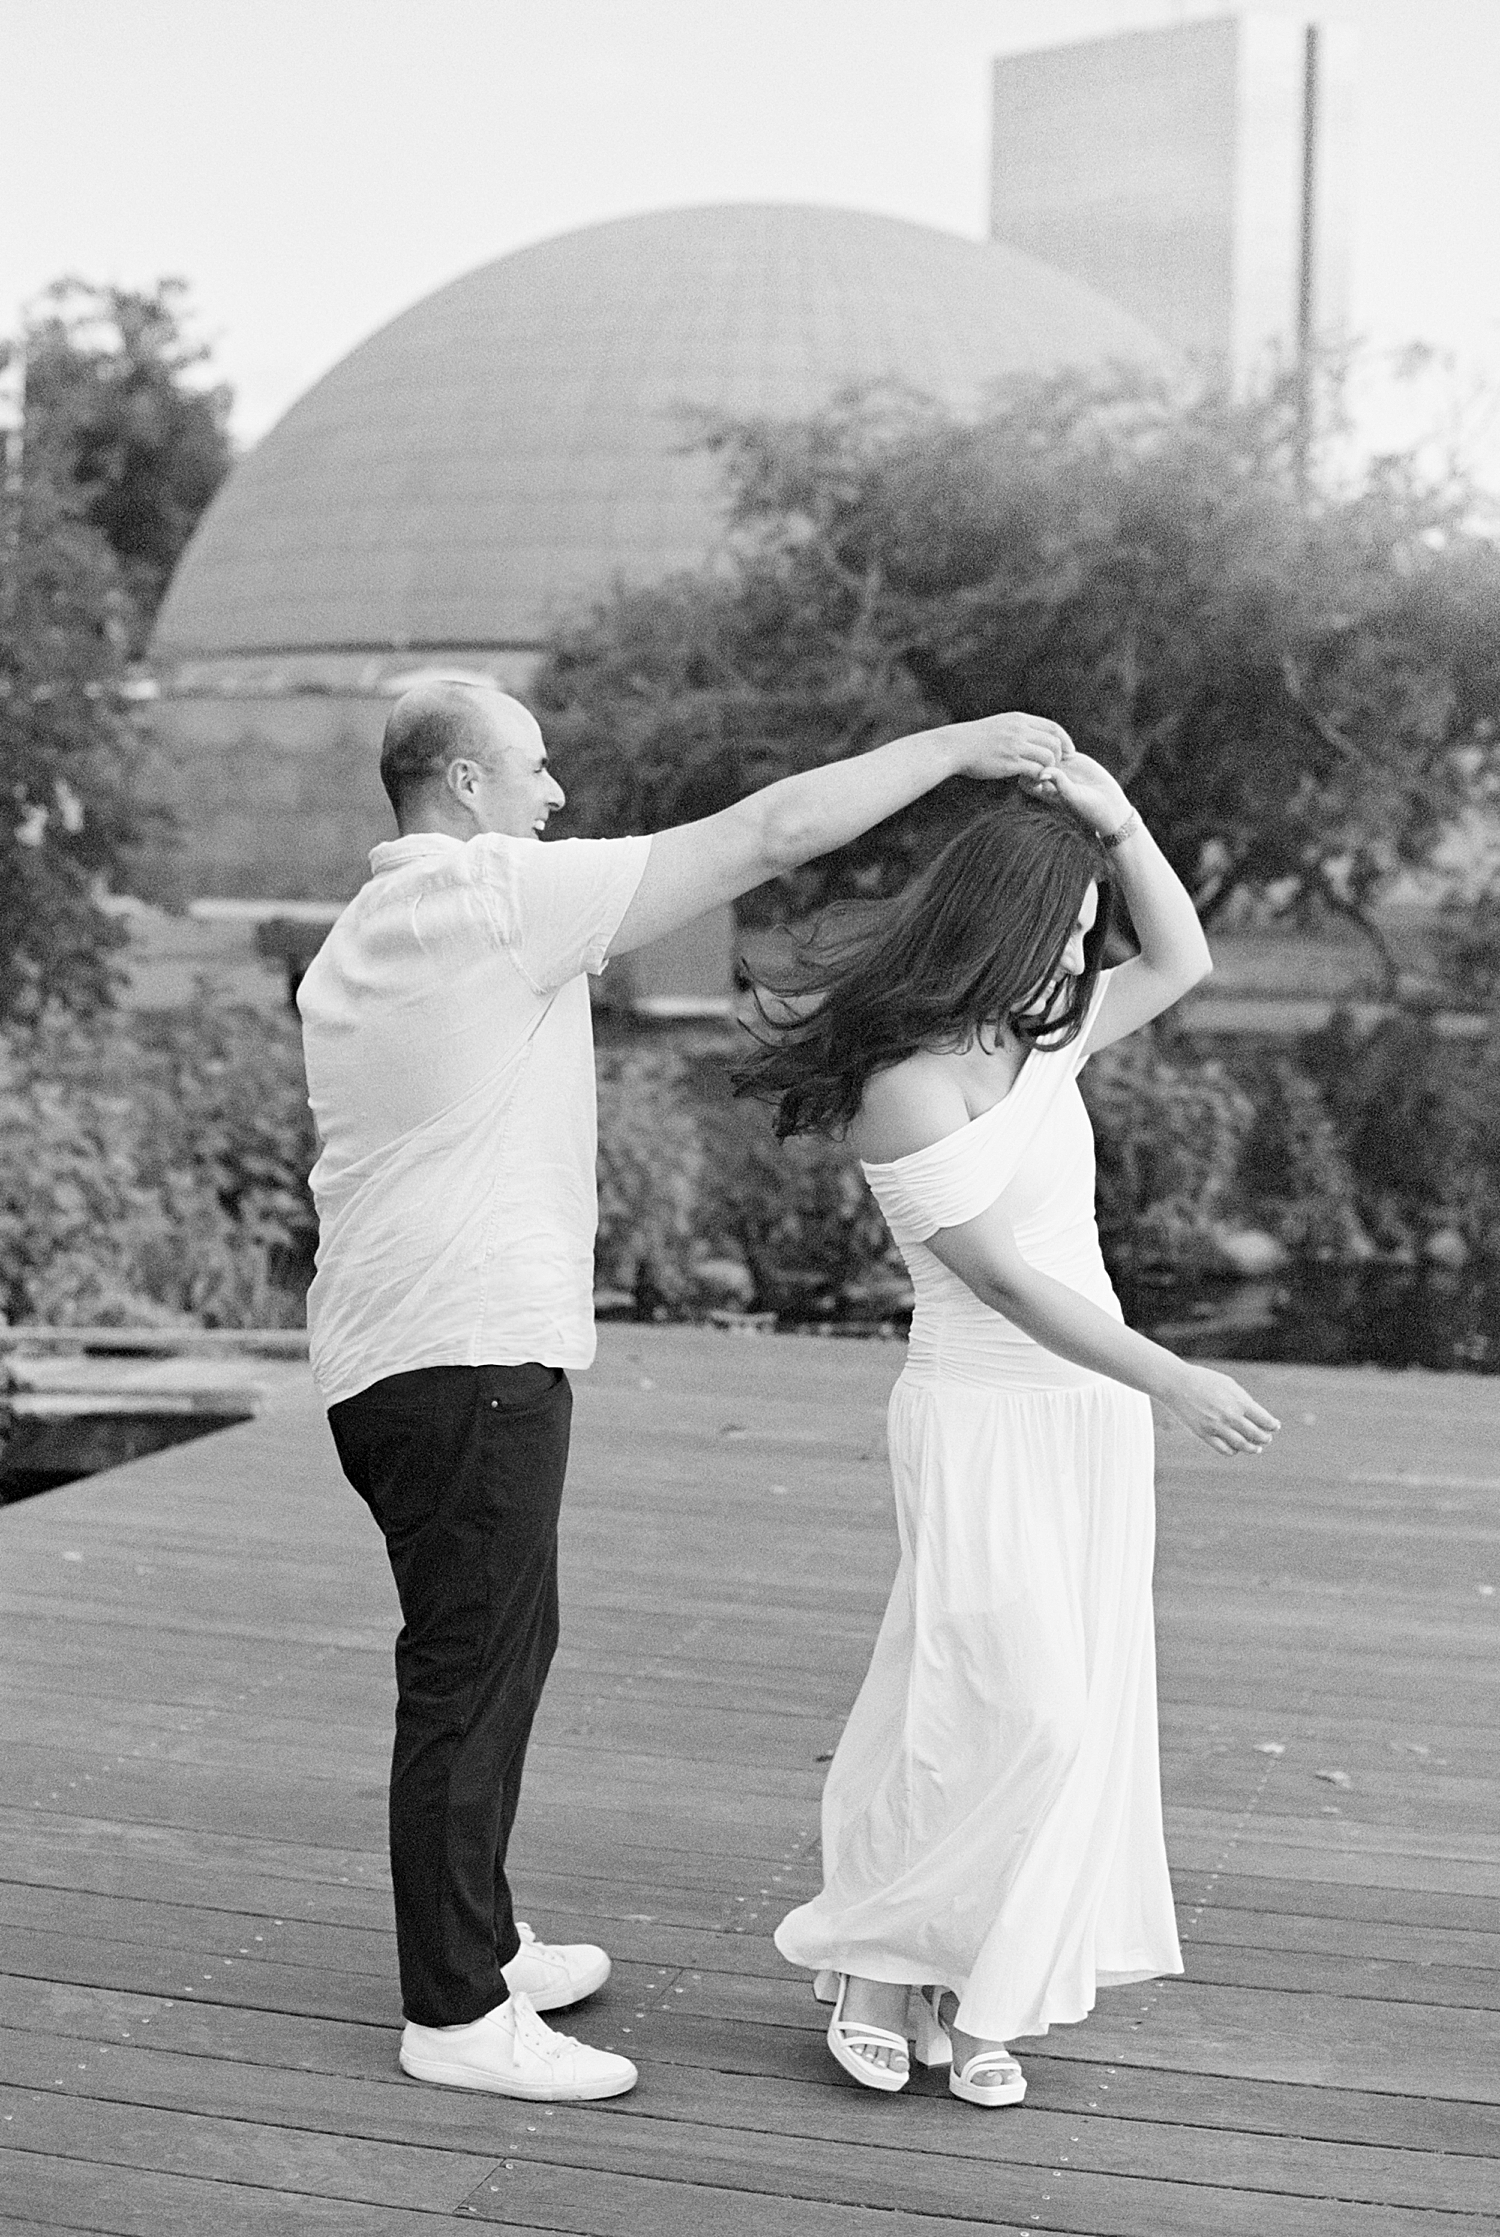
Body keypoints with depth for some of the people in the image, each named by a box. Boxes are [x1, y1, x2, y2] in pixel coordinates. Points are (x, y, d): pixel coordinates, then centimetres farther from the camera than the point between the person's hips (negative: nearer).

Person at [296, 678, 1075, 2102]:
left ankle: (476, 1944, 30)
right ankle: (455, 2016, 4)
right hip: (472, 1355, -10)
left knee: (497, 1651, 19)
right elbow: (771, 834, -12)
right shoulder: (499, 896, -12)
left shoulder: (348, 947, 17)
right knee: (470, 1682, -3)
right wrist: (956, 744, -3)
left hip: (382, 1356, 10)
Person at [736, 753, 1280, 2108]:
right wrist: (1176, 1383, -15)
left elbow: (1181, 961, 18)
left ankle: (975, 2000, 16)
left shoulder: (1037, 1037, 8)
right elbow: (1006, 1281, -17)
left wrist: (1116, 818, 5)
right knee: (1017, 1714, -11)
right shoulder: (908, 1083, -16)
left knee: (1074, 1715, 7)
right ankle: (873, 1960, 8)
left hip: (1090, 1410, 8)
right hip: (985, 1421, -8)